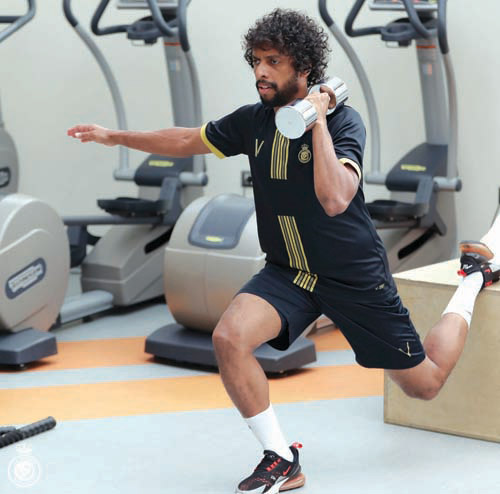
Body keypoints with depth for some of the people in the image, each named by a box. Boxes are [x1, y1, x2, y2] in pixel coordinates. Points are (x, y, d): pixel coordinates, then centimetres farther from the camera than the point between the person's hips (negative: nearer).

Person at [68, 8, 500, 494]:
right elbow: (189, 140, 13)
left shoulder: (343, 121, -20)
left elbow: (334, 200, -37)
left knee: (424, 384, 7)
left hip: (354, 277, -4)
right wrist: (118, 136, 12)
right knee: (229, 337, -26)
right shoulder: (253, 121, -4)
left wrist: (317, 120, -33)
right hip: (287, 272, 4)